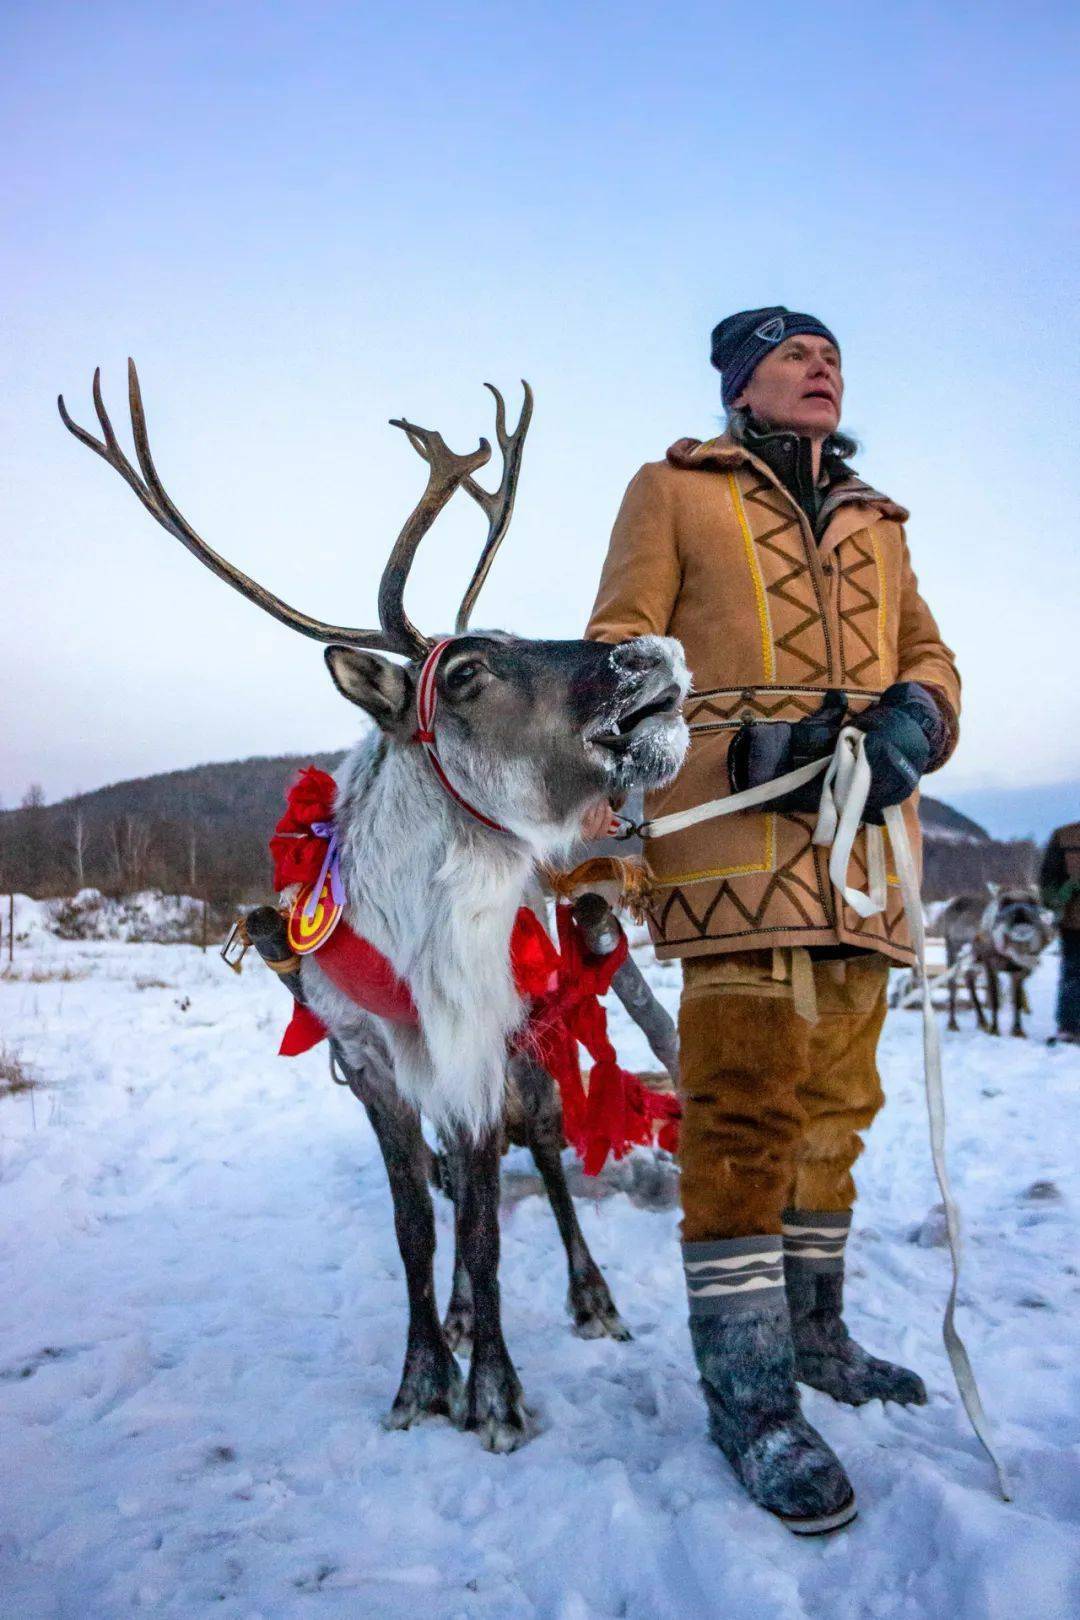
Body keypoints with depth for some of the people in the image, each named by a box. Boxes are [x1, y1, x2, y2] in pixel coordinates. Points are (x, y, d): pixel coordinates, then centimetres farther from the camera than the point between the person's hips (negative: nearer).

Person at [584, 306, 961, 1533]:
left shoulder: (874, 521, 27)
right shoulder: (675, 489, 12)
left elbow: (929, 657, 21)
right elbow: (619, 659, 3)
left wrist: (911, 722, -4)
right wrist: (745, 744, -13)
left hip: (862, 839, 6)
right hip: (736, 832, -6)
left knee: (834, 1100, 11)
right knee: (746, 1103, -12)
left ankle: (811, 1335, 27)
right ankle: (750, 1393, -1)